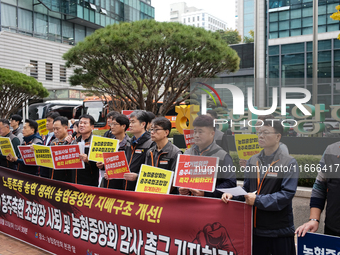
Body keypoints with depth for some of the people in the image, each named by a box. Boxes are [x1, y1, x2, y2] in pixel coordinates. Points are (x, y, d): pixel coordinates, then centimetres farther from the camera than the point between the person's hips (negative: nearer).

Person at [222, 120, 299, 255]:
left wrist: (258, 200, -21)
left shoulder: (289, 162, -8)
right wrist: (232, 194, -6)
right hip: (255, 228, 5)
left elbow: (287, 194, -16)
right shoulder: (252, 161, 10)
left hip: (279, 231, -4)